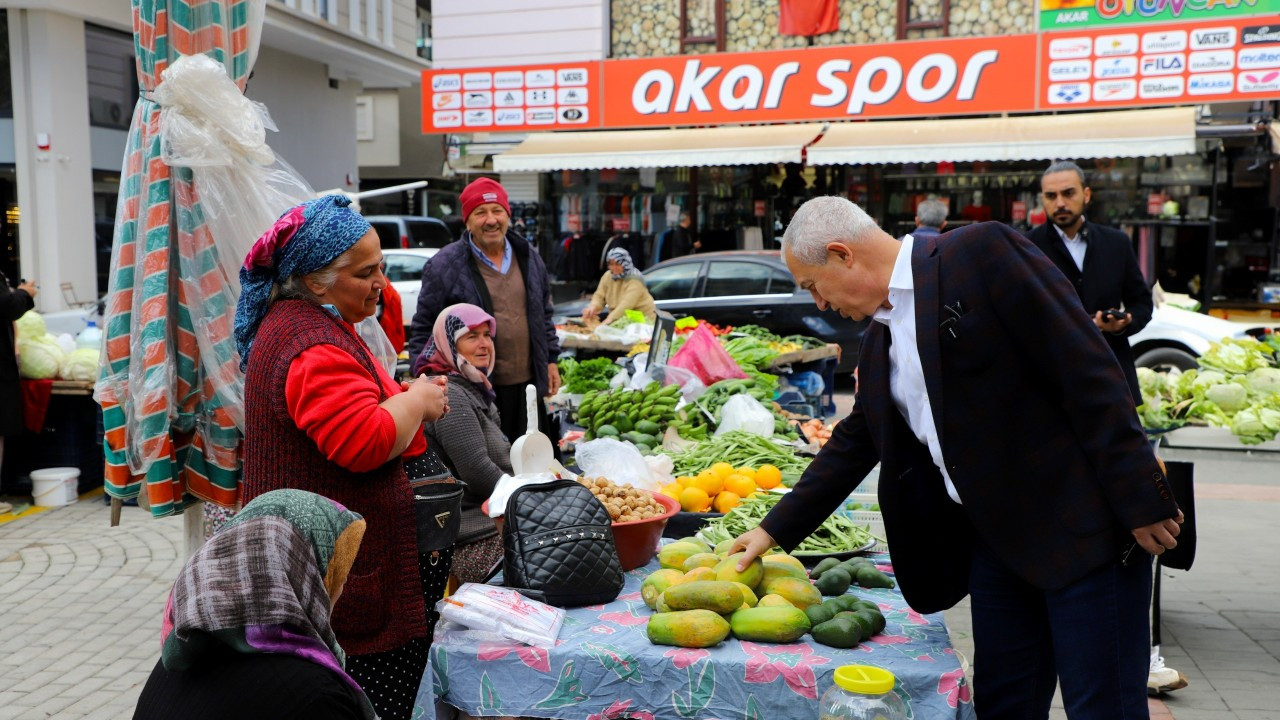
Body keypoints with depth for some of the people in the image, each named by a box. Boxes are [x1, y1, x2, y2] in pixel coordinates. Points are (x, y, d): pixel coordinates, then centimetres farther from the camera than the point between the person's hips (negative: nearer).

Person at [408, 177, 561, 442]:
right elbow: (423, 328, -4)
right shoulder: (445, 266, -7)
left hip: (527, 385, 5)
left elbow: (544, 315, 20)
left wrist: (550, 360, 16)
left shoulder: (529, 259, 10)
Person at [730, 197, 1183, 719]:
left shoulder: (982, 252, -12)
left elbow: (1086, 372, -16)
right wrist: (776, 529, 19)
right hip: (996, 539, 8)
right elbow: (855, 442, 20)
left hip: (1081, 524, -7)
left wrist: (1139, 500, -18)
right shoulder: (879, 344, 11)